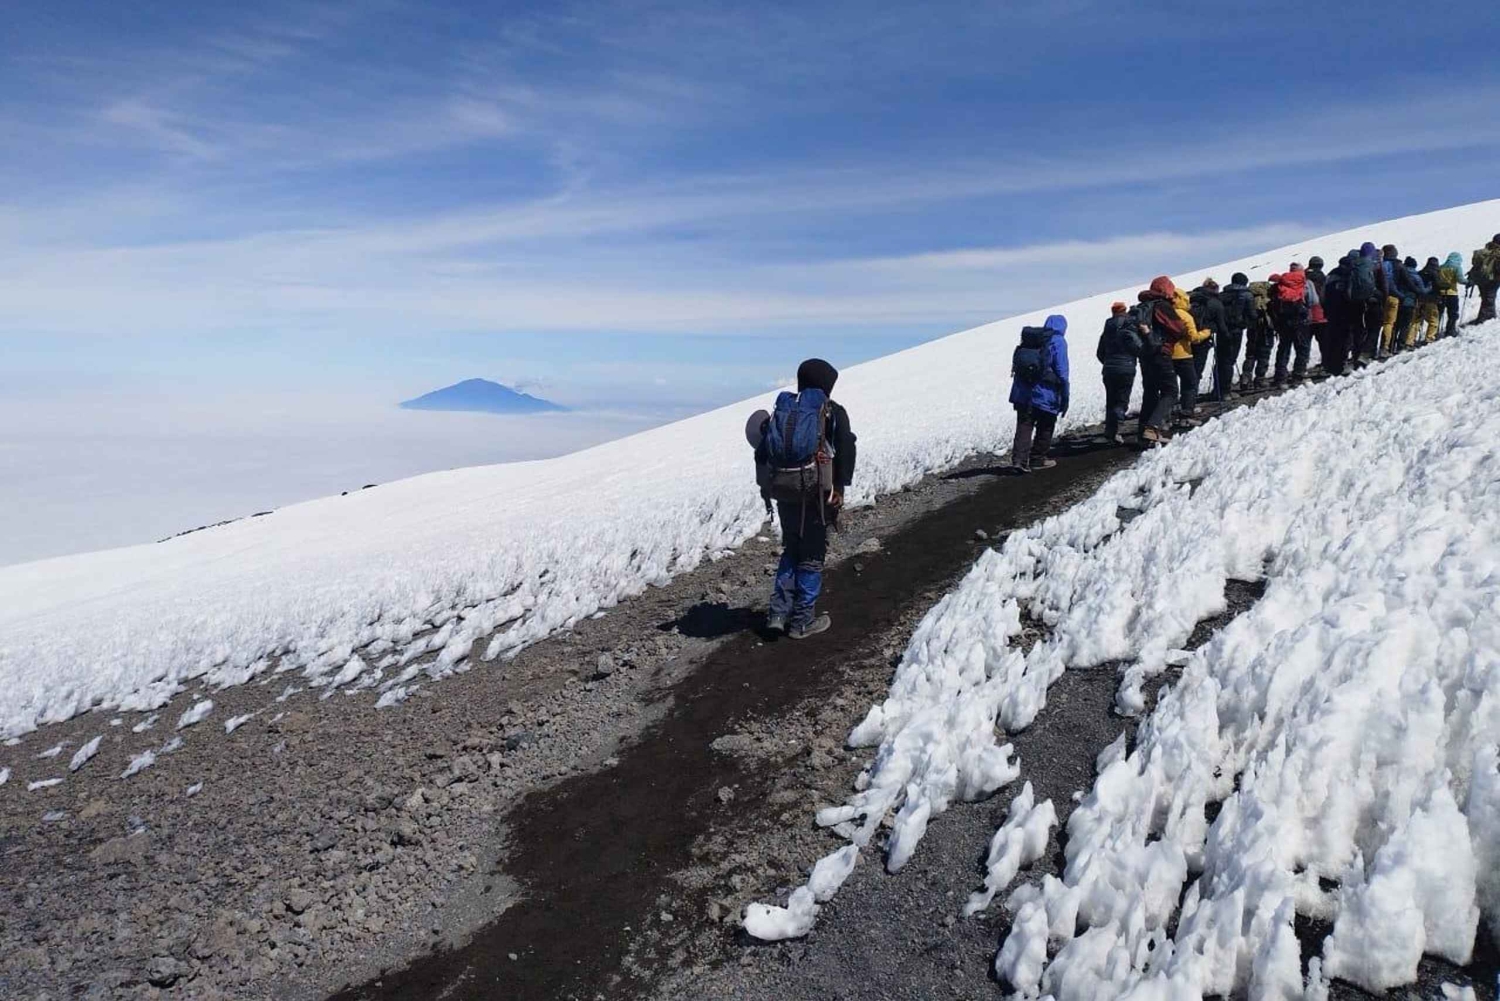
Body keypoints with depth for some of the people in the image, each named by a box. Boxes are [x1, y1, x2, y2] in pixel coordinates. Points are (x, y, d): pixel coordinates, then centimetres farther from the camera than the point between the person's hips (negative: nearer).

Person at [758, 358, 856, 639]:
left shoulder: (783, 409, 9)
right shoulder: (833, 413, -4)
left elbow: (762, 451, 8)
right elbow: (845, 450, -15)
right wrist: (840, 488, -11)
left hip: (784, 494, 5)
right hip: (815, 496, -5)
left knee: (791, 551, 20)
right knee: (812, 556, 7)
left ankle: (779, 613, 18)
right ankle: (803, 621, 12)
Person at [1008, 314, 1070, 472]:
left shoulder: (1028, 339, 13)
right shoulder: (1058, 342, -5)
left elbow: (1016, 365, 15)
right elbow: (1062, 372, -10)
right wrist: (1065, 397, -5)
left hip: (1022, 392, 5)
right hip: (1045, 394, -5)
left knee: (1024, 426, 5)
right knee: (1045, 428, 11)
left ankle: (1019, 459, -9)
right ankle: (1037, 459, 18)